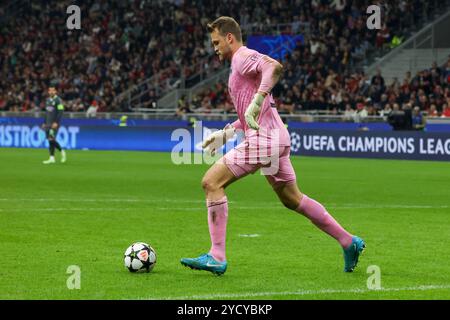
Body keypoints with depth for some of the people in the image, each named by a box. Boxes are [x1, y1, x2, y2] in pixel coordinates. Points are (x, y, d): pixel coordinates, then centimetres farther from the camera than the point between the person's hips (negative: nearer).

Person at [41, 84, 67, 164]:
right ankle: (62, 151, 22)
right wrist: (45, 123, 20)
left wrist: (56, 122, -22)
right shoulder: (48, 100, 16)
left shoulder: (58, 100, -8)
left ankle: (52, 158, -11)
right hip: (48, 123, 8)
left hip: (54, 123, -8)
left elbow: (60, 112, -14)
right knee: (50, 140, 7)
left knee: (51, 139, -13)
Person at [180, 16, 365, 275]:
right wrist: (225, 133, 26)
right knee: (292, 199, 18)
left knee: (212, 182, -9)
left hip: (262, 138, -10)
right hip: (277, 138, 10)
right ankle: (349, 242, 22)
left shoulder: (243, 57, -7)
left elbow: (275, 67, -29)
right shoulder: (242, 62, 24)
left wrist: (256, 101, -32)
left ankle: (217, 257, -12)